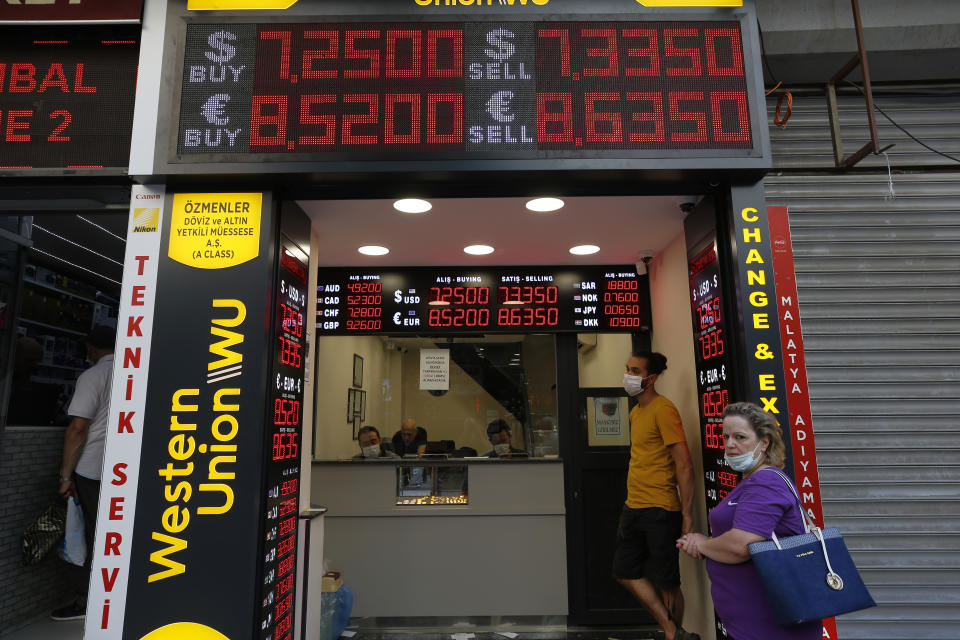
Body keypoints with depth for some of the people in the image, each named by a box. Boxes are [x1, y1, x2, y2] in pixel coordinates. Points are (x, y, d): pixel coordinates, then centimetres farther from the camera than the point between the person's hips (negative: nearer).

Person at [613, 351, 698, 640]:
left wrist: (687, 512, -18)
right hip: (633, 508, 9)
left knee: (666, 582, 4)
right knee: (626, 573, 12)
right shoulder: (635, 412, 13)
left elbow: (684, 465, -17)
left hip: (660, 510, -9)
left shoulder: (663, 409, -14)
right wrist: (633, 501, 18)